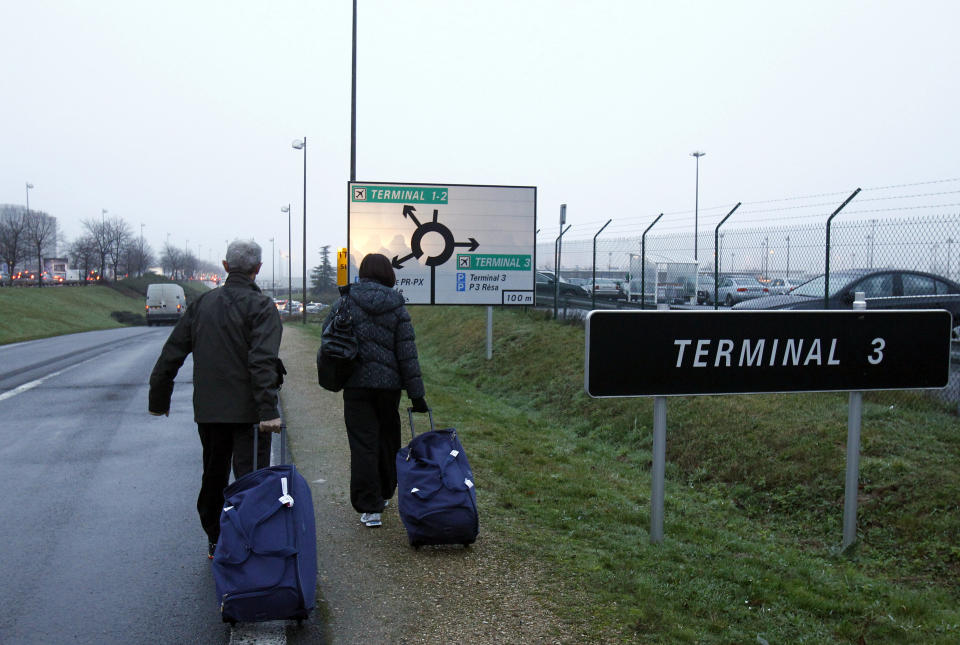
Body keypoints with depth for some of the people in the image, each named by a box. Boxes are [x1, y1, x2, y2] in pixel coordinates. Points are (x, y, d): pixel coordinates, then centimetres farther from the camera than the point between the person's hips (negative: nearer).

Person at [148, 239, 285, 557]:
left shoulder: (202, 304, 8)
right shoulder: (261, 306, -9)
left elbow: (171, 354, 11)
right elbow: (262, 362, -21)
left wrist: (159, 398, 19)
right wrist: (268, 409, -26)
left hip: (208, 410, 5)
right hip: (247, 410, -5)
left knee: (213, 477, 18)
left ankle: (215, 541, 28)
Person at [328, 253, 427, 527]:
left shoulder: (347, 301, -3)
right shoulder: (397, 307, -1)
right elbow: (407, 353, -2)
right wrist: (417, 394, 0)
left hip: (356, 383, -2)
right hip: (389, 384, 2)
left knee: (362, 444, -1)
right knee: (388, 440, 19)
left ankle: (369, 507, -4)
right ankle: (384, 493, 35)